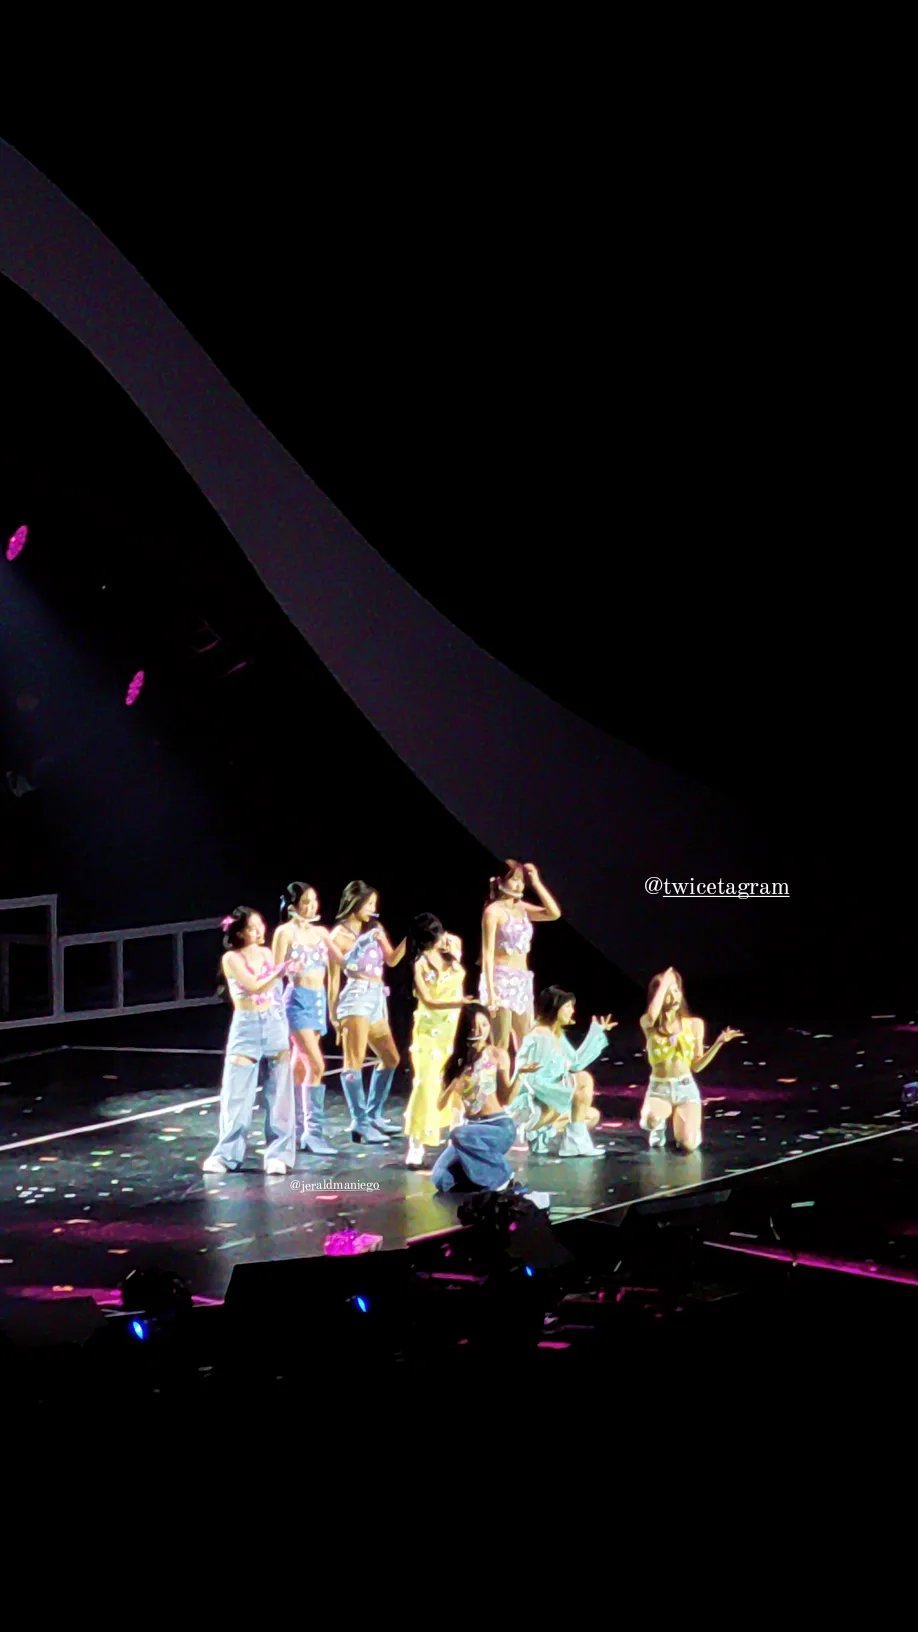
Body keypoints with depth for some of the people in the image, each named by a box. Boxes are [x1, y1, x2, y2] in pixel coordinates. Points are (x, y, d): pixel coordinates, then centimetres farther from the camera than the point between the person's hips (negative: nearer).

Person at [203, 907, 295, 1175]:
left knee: (278, 1092, 1)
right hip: (246, 1027, -4)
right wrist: (281, 972, -31)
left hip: (275, 1023, 4)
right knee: (236, 1093, -3)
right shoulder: (231, 958, -7)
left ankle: (278, 1153, 5)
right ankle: (226, 1154, 5)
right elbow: (255, 987, -19)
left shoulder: (266, 953, 8)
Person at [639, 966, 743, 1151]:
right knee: (651, 1119, -38)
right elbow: (652, 1014, -30)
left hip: (686, 1088, 1)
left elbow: (697, 1065, 5)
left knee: (688, 1145, -23)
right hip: (659, 1088, -1)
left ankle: (680, 1124, 18)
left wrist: (719, 1042, -8)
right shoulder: (649, 1024, -3)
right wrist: (663, 983, -18)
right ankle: (659, 1128, 5)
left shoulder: (694, 1024, 2)